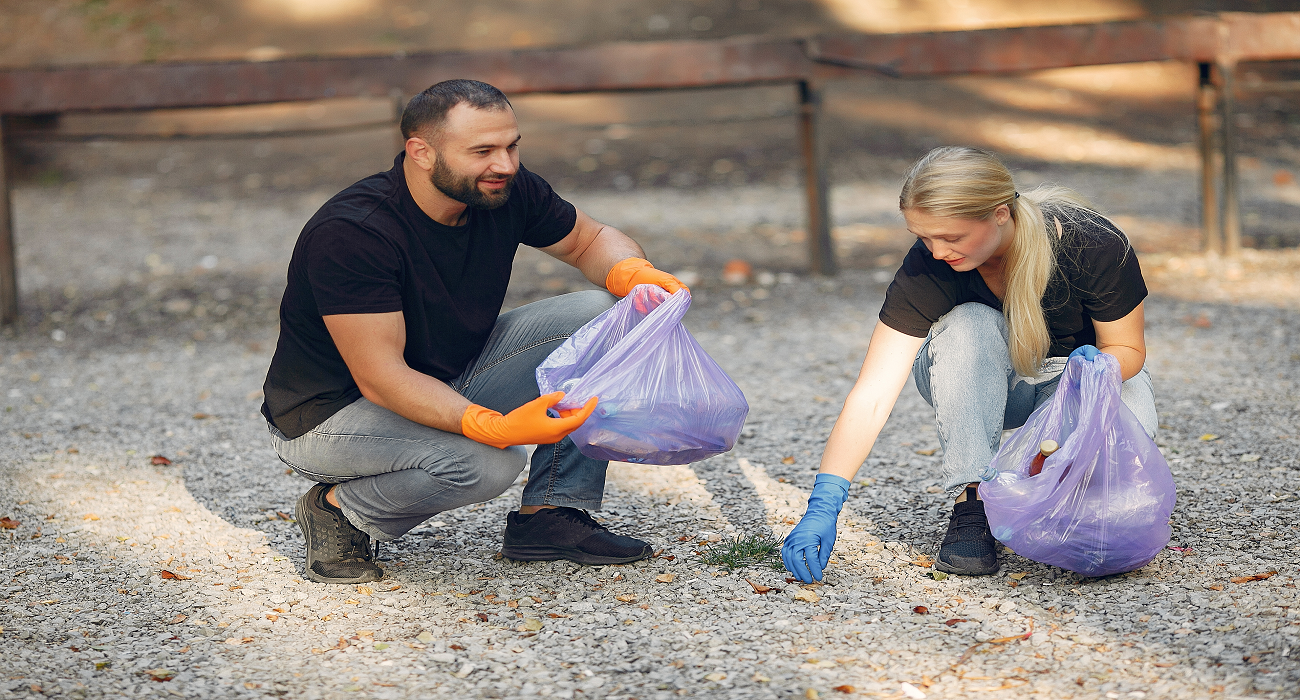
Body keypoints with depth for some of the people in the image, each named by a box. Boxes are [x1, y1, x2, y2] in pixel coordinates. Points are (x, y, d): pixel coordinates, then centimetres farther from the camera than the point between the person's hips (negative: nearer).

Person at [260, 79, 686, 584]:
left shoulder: (507, 192, -10)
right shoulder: (349, 233, -30)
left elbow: (588, 239, 9)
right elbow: (381, 378, -32)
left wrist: (632, 273, -16)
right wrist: (492, 426, -45)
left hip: (449, 383, 7)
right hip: (331, 412, -7)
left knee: (603, 314, -7)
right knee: (489, 463, -34)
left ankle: (551, 514, -3)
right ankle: (339, 510, -6)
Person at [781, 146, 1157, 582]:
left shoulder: (1092, 246, -30)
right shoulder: (928, 266, -29)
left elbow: (1128, 348, -14)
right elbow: (872, 396, -33)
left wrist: (1094, 368, -39)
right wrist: (824, 504, -43)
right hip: (983, 380, 1)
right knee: (969, 326, -35)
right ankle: (972, 503, -25)